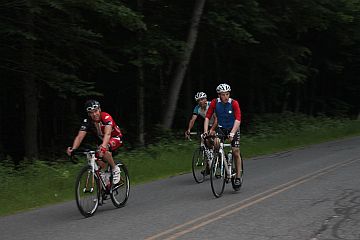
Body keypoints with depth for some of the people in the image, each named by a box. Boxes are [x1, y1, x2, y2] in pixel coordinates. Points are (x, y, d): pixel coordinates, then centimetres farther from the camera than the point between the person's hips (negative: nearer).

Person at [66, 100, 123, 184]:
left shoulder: (106, 117, -32)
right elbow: (80, 136, -28)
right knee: (98, 161, -11)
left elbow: (107, 134, -47)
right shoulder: (87, 122, -18)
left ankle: (115, 169, -13)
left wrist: (103, 147, -65)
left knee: (103, 150, -34)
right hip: (102, 140, 6)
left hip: (116, 138, -6)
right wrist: (73, 149, -47)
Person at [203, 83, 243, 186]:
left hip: (233, 128, -1)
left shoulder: (234, 103, -21)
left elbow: (238, 120, -29)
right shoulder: (215, 102, -15)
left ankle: (238, 177, 4)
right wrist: (205, 131, -29)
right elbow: (207, 117, -16)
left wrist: (232, 133, -41)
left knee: (236, 152, -6)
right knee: (216, 142, -28)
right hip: (221, 128, 2)